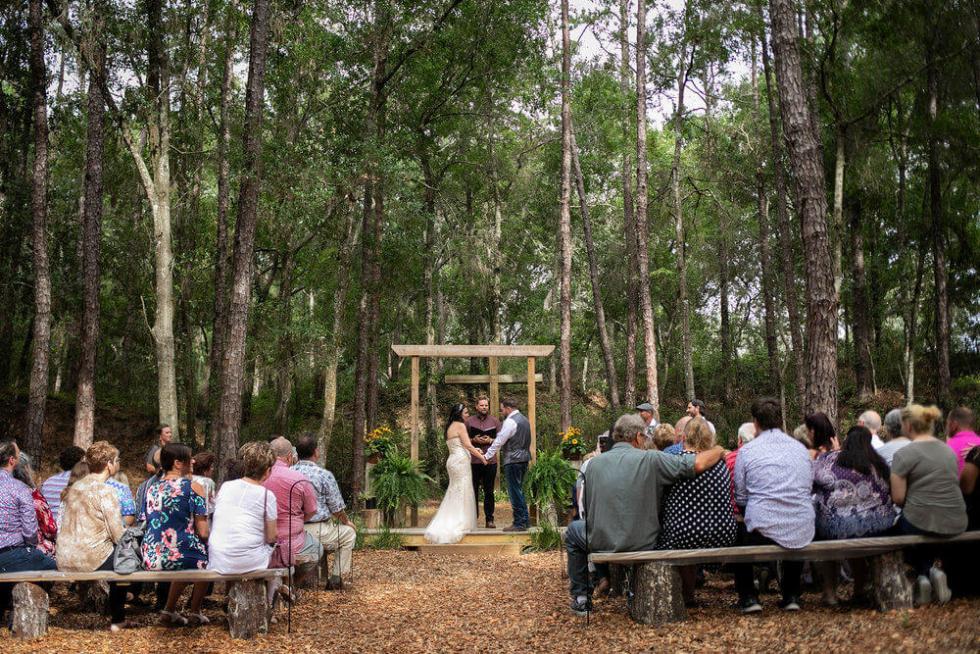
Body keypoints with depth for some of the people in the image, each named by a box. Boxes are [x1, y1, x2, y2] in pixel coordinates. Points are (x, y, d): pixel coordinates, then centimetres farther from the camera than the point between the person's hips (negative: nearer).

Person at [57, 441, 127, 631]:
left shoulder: (73, 487, 10)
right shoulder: (105, 491, -13)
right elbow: (117, 535, -15)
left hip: (64, 560, 7)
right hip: (90, 560, -7)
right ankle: (117, 620, 22)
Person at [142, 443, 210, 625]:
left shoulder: (151, 489, 9)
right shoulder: (193, 488, -7)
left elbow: (145, 526, 15)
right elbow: (203, 533, -9)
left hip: (150, 560, 6)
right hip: (180, 556, -6)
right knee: (205, 559, 27)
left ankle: (170, 610, 35)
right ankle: (195, 612, 31)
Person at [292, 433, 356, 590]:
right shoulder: (324, 475, -14)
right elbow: (337, 508, -7)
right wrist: (347, 522, 15)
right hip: (317, 532, -6)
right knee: (349, 533, 19)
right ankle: (336, 578, 16)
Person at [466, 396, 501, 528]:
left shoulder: (494, 421, 9)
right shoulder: (469, 421, 6)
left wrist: (491, 440, -9)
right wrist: (474, 440, -10)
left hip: (490, 461, 0)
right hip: (473, 461, 0)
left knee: (489, 491, 5)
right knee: (473, 491, 2)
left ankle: (489, 519, 10)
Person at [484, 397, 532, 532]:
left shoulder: (510, 421, -15)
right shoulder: (524, 419, 16)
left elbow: (499, 441, -15)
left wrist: (487, 456, -9)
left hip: (513, 460, -10)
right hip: (524, 458, 10)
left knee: (515, 491, -4)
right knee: (519, 490, 17)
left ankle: (519, 523, -1)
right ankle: (524, 519, 21)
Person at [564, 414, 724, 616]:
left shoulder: (594, 463, -2)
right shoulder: (650, 459, -12)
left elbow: (587, 509, 8)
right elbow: (699, 463, -19)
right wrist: (719, 450, 2)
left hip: (602, 544, 1)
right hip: (643, 545, -1)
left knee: (573, 530, 32)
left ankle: (581, 598, 29)